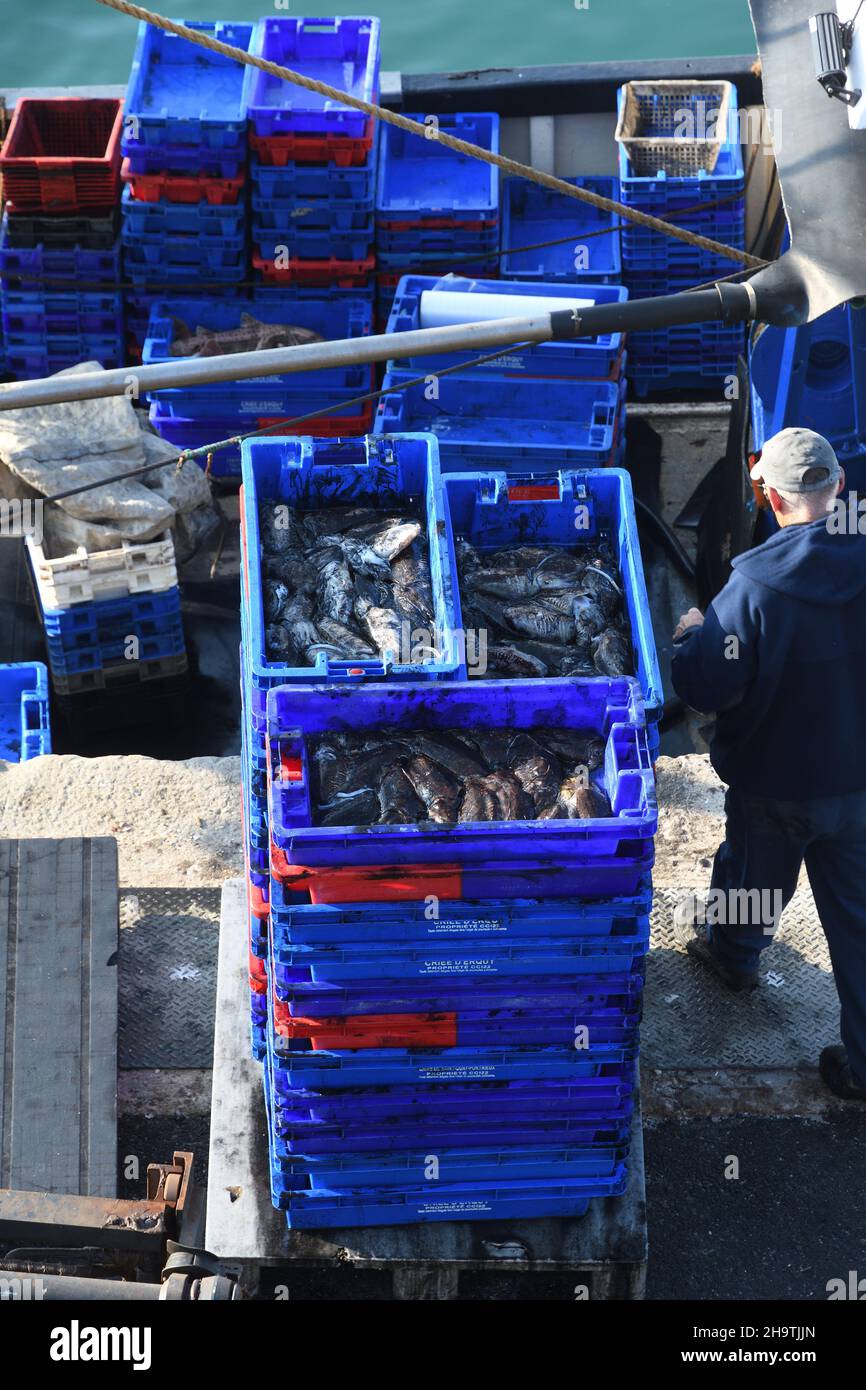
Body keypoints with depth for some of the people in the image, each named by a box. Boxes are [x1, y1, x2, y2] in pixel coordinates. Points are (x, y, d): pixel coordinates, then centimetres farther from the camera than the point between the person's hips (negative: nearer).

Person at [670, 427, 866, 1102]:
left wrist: (690, 636, -2)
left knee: (753, 876, 26)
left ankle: (735, 955, 54)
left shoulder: (755, 584, -26)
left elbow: (708, 686, -21)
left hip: (773, 784, -2)